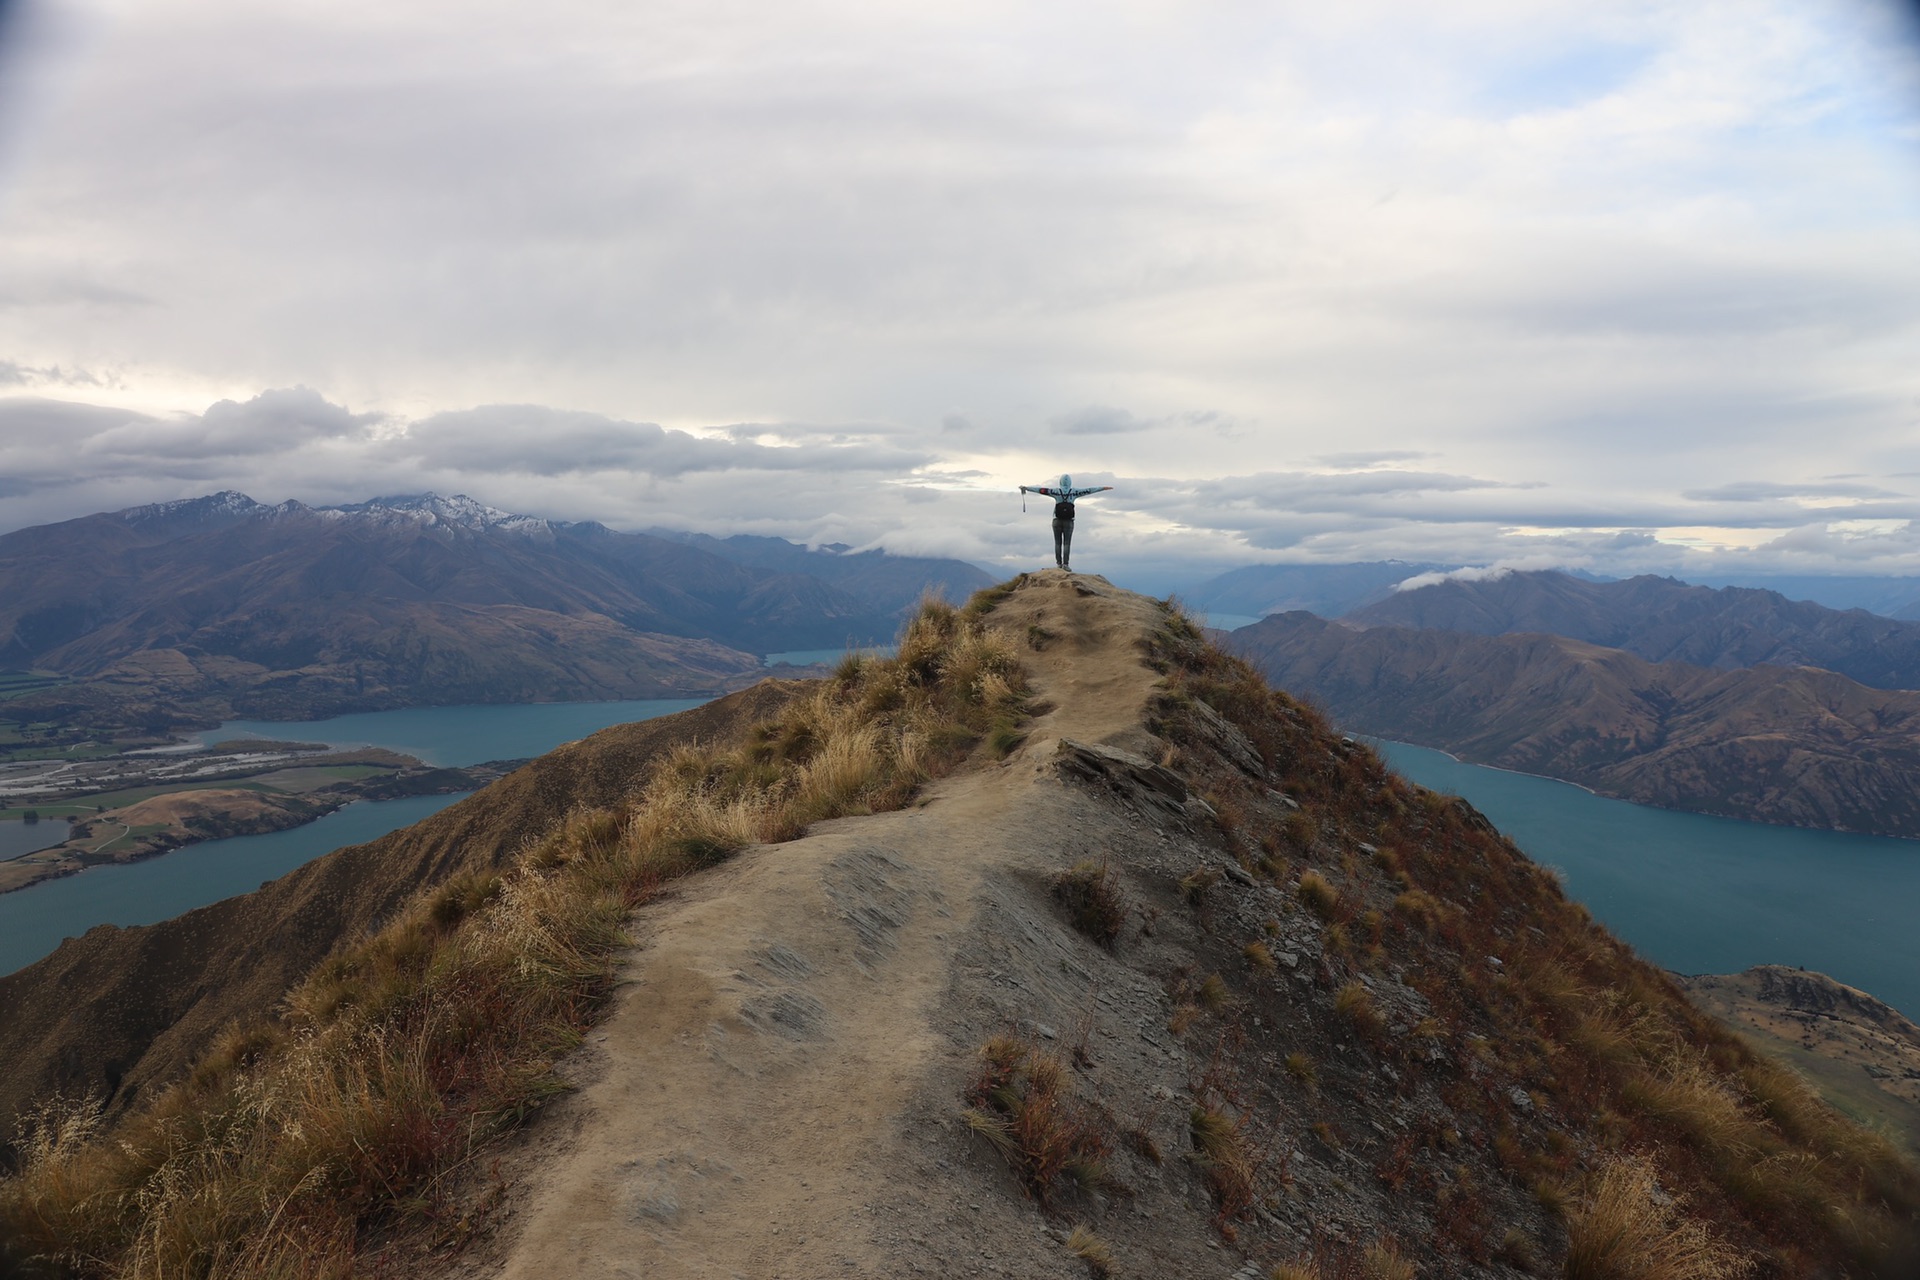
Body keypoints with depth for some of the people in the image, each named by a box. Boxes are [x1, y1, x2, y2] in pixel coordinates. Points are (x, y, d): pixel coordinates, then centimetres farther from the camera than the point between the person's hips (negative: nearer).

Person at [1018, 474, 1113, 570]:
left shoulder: (1056, 491, -2)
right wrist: (1104, 488, 13)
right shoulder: (1074, 492, 1)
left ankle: (1059, 563, 5)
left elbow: (1041, 489, -1)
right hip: (1069, 522, 0)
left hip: (1057, 521, 0)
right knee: (1067, 543, -1)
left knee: (1058, 543, 7)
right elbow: (1089, 490, 6)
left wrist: (1025, 487, 3)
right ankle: (1065, 564, -10)